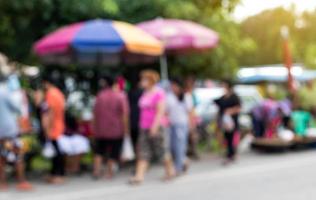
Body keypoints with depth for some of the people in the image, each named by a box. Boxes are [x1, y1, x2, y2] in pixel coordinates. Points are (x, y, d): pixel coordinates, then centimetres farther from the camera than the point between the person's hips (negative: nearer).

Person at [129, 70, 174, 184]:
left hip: (156, 127, -7)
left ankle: (170, 171, 22)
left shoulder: (159, 93, -9)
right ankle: (139, 176, -6)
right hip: (144, 127, 7)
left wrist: (155, 126, -21)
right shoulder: (145, 93, 14)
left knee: (161, 150, 3)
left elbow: (161, 111, -15)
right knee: (143, 152, -1)